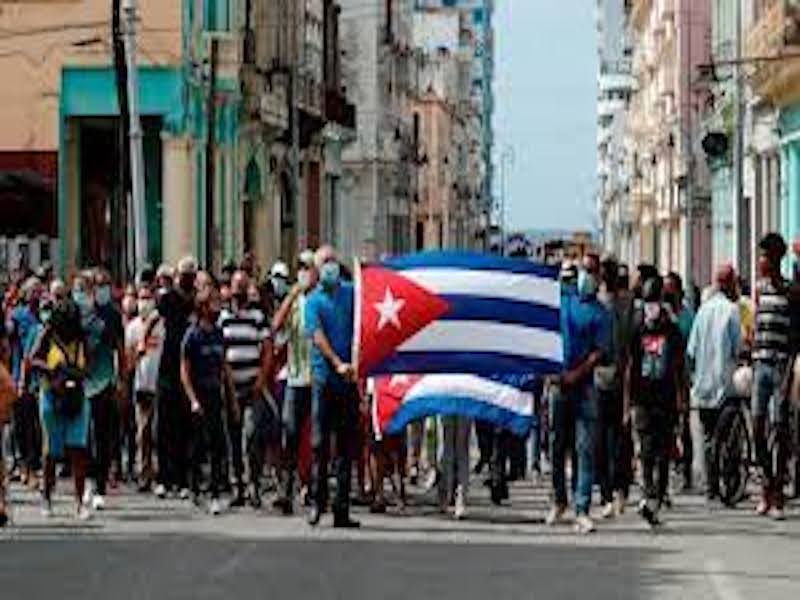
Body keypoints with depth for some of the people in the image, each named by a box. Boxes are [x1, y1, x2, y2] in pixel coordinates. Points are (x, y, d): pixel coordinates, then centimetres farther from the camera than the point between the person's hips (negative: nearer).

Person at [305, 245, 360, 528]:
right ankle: (317, 499, 8)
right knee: (320, 441, -1)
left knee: (347, 443, 3)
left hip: (349, 377, 2)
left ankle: (342, 508, 6)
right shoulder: (313, 300, 4)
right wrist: (338, 364, -21)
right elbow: (317, 335, -8)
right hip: (324, 375, -2)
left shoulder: (351, 293, 10)